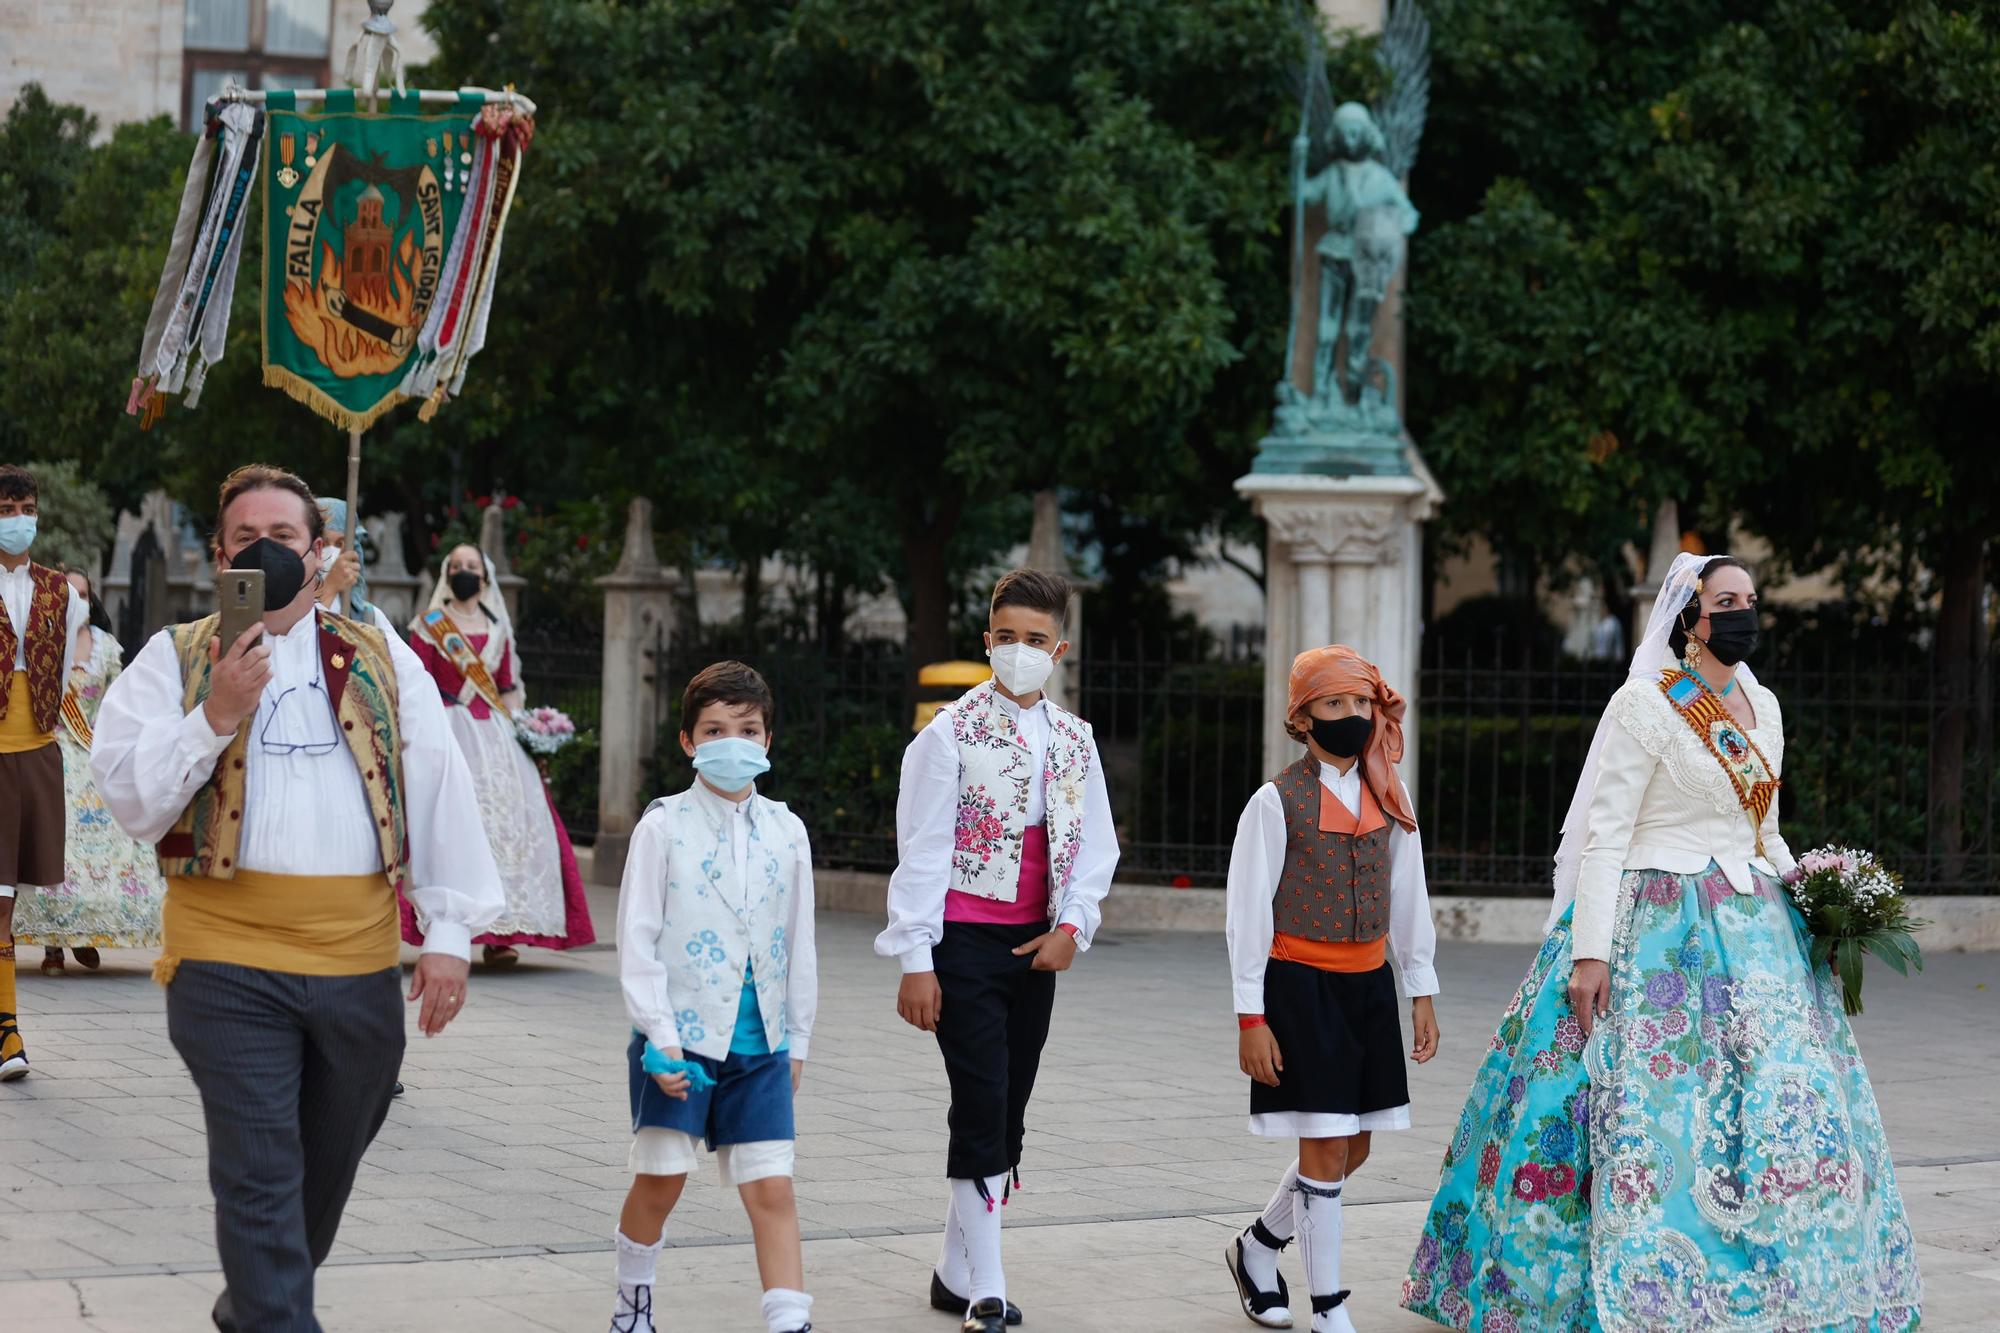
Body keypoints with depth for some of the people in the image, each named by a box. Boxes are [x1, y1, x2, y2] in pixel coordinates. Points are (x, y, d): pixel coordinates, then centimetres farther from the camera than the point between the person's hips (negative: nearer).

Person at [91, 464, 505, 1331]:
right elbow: (129, 796, -1)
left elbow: (440, 790, 8)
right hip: (228, 964, -3)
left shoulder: (382, 661, 12)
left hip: (360, 961, 3)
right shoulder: (175, 659, 7)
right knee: (259, 1177, -8)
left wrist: (449, 932, 1)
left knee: (328, 1166, 15)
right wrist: (216, 717, -14)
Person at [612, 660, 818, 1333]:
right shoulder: (664, 826, -4)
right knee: (661, 1178, 3)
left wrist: (796, 1039, 13)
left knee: (773, 1189, -3)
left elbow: (799, 944, 13)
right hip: (679, 1036, -3)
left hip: (761, 1044, 3)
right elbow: (637, 939, -5)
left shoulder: (786, 831, 6)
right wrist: (662, 1037, -11)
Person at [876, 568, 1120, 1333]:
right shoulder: (952, 732, -6)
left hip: (1035, 947, 5)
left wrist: (1071, 926, -5)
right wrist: (916, 962, -11)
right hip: (965, 944, -5)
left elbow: (1096, 845, 12)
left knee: (1007, 1116, 9)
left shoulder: (1075, 740, 9)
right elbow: (923, 850, -8)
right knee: (982, 1108, -10)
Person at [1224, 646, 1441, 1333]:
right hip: (1300, 986, -6)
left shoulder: (1388, 799, 6)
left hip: (1368, 986, 6)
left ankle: (1258, 1247, 33)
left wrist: (1422, 994, 12)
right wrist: (1251, 1017, -10)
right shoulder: (1277, 802, -9)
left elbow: (1408, 898, 13)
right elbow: (1249, 910, -8)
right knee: (1325, 1150, -6)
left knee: (1352, 1148, 11)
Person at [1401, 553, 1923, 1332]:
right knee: (1649, 1113, -9)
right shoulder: (1644, 704, -8)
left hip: (1755, 936, 7)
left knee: (1781, 1114, 2)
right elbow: (1604, 835, -12)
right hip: (1659, 934, -7)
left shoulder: (1762, 706, 13)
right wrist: (1589, 950, -18)